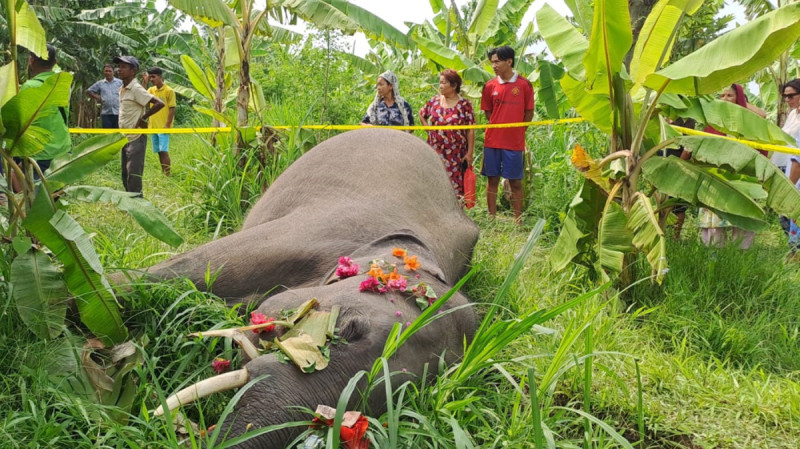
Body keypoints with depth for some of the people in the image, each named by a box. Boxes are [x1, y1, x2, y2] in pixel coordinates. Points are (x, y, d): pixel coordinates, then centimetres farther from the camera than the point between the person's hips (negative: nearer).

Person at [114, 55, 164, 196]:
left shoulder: (136, 89, -15)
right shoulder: (122, 90, 12)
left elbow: (159, 103, -22)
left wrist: (143, 118, -15)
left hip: (136, 138, -9)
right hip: (125, 138, 9)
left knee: (134, 177, -9)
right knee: (126, 176, 14)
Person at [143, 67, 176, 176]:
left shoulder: (169, 91, -6)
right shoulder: (151, 90, 11)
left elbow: (172, 109, -9)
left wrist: (168, 125, -14)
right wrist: (145, 82, -9)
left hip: (163, 127, -6)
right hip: (153, 126, 6)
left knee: (164, 150, -10)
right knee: (159, 151, 11)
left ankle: (167, 174, -8)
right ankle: (162, 172, 19)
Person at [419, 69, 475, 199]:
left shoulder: (464, 104, -4)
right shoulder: (434, 101, 6)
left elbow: (471, 130, -6)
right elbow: (422, 115, 23)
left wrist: (470, 153, -10)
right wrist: (429, 130, 8)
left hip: (455, 154, -3)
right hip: (435, 152, 3)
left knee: (455, 184, 0)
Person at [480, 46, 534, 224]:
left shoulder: (524, 85, -4)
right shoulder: (490, 86, 3)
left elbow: (529, 113, 2)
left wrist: (515, 131, 3)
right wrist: (499, 128, 5)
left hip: (515, 142, -2)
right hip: (492, 141, 2)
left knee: (515, 182, 4)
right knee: (492, 179, 7)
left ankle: (518, 221, 11)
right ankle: (491, 219, 15)